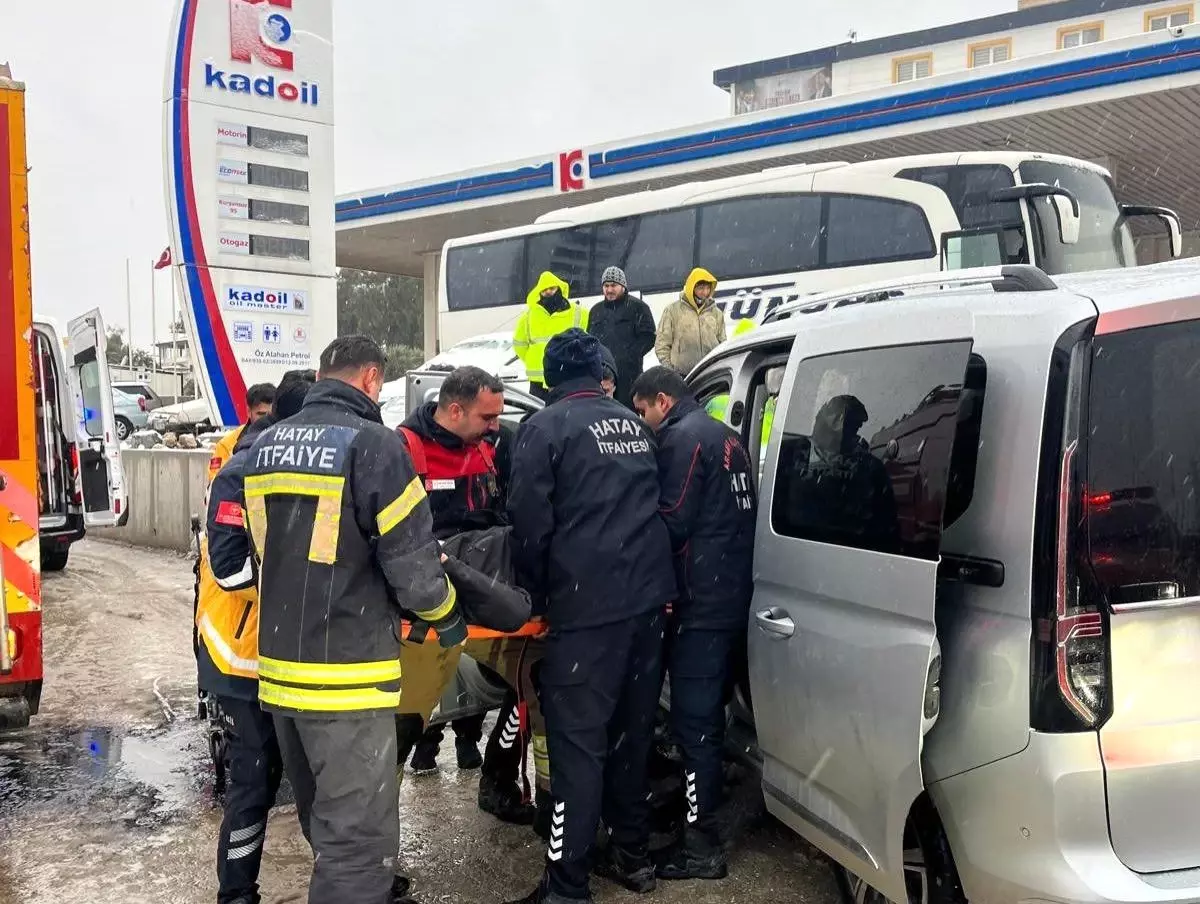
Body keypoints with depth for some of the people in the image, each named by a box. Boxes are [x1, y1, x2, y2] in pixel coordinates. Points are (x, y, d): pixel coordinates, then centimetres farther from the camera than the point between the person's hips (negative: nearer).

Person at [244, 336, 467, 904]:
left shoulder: (266, 445, 9)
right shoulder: (372, 443, -14)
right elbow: (412, 561, -15)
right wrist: (446, 617, 4)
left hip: (279, 665, 8)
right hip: (346, 675, -8)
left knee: (323, 821, 24)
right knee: (357, 836, -1)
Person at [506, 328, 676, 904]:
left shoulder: (545, 427, -5)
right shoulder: (634, 425, 15)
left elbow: (530, 522, -8)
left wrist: (535, 591, 6)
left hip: (586, 605, -7)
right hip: (647, 597, 7)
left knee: (578, 743, -3)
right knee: (632, 731, 16)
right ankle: (631, 855, 28)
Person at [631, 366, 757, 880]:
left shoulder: (684, 437, -10)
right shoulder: (722, 435, 19)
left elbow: (674, 522, -16)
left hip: (702, 601, -10)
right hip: (730, 595, 10)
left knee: (693, 720, -4)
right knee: (706, 713, 18)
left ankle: (701, 845, 2)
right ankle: (703, 812, 29)